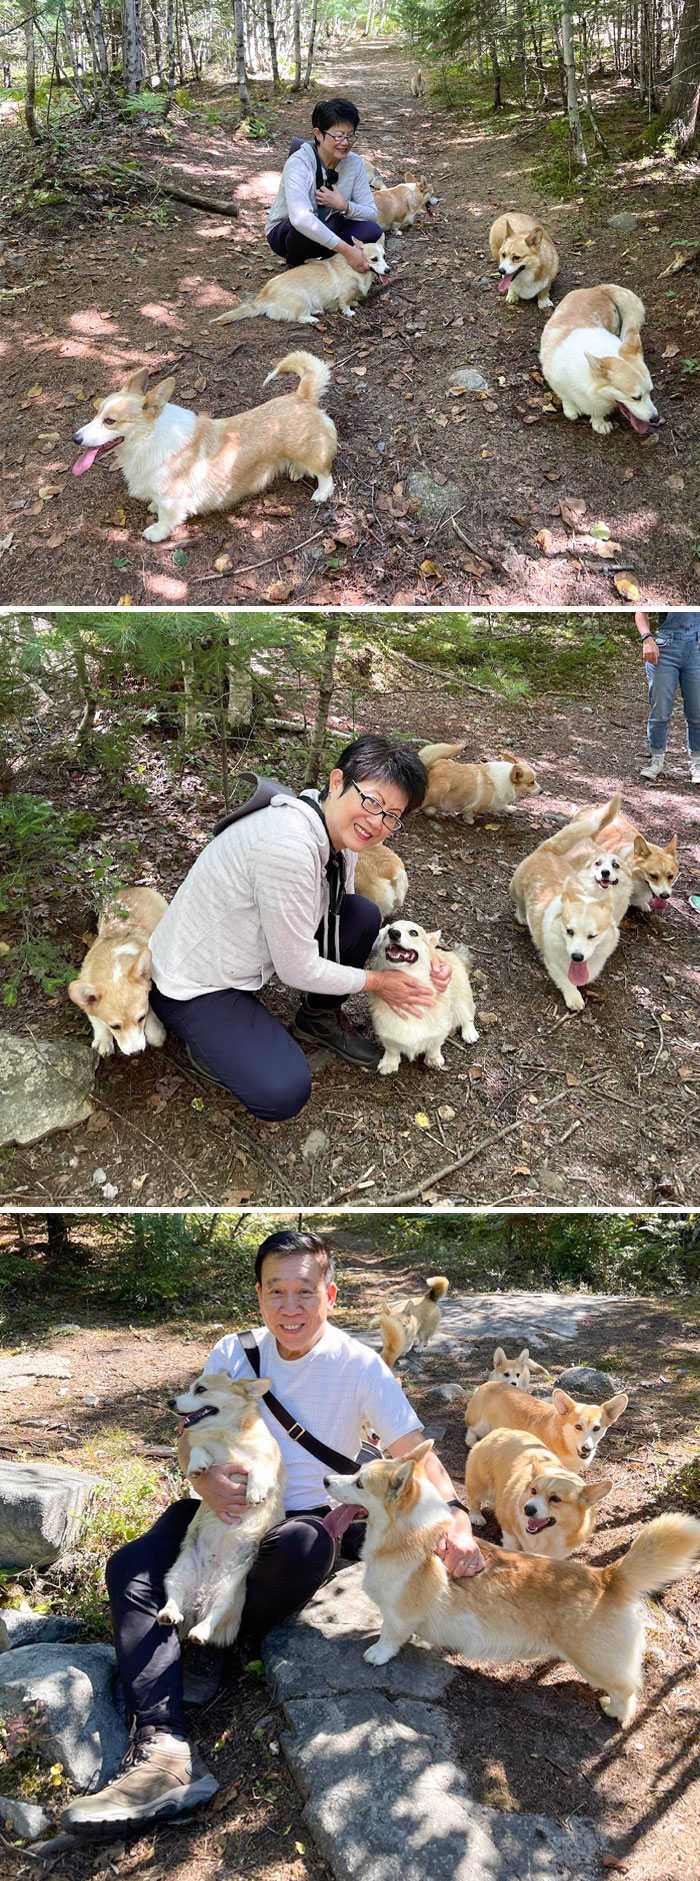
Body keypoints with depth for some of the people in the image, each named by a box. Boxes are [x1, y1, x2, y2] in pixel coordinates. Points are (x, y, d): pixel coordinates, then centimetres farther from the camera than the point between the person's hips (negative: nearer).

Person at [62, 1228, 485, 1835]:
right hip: (230, 1509, 3)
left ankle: (219, 1643, -9)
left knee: (304, 1548, -40)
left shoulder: (359, 1367, -11)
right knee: (130, 1568, -21)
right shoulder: (233, 1353, -1)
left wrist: (454, 1515, -37)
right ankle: (164, 1751, -38)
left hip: (309, 1516, -3)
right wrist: (206, 1478, -20)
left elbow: (413, 1449, -18)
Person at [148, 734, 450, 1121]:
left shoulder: (341, 838, -5)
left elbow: (342, 927, 10)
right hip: (193, 985, -9)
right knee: (283, 1094, -23)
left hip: (248, 952, 9)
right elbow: (299, 970, -24)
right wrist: (377, 981, -9)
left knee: (363, 915, -2)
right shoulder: (288, 846, -33)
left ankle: (320, 1019, 18)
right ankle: (211, 1044, 6)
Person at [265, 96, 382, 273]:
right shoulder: (298, 163, -27)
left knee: (371, 231, -22)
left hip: (325, 231, 4)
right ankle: (294, 265, -5)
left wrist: (344, 206, -30)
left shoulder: (354, 163, -11)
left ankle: (328, 261, 5)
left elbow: (371, 214, -9)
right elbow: (300, 218, -44)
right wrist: (346, 250, -48)